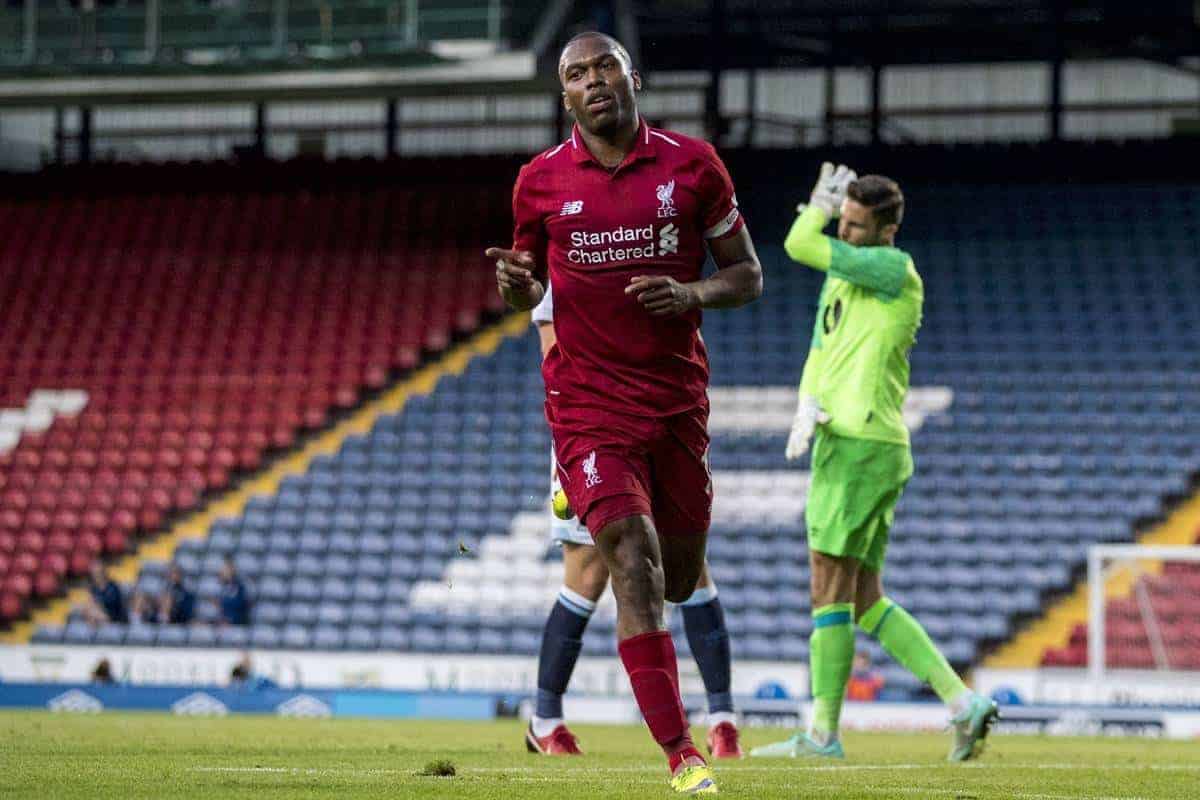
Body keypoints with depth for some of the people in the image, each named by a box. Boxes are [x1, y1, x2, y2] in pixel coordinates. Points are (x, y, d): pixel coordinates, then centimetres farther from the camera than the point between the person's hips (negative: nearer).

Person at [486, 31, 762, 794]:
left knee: (679, 580, 12)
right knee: (635, 562, -19)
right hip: (589, 405, -2)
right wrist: (516, 284, -11)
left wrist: (690, 293, -14)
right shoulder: (541, 181, 0)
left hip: (677, 399, 2)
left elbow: (747, 274, 6)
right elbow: (531, 288, 14)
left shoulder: (693, 165, 0)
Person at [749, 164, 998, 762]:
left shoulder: (894, 269, -11)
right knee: (866, 602, 9)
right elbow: (822, 350, 18)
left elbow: (800, 247, -17)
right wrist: (808, 406, -1)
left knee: (830, 588, -7)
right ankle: (962, 703, 6)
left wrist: (821, 199, 2)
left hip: (861, 445, -10)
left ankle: (822, 734, -3)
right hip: (844, 442, 10)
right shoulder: (842, 275, 18)